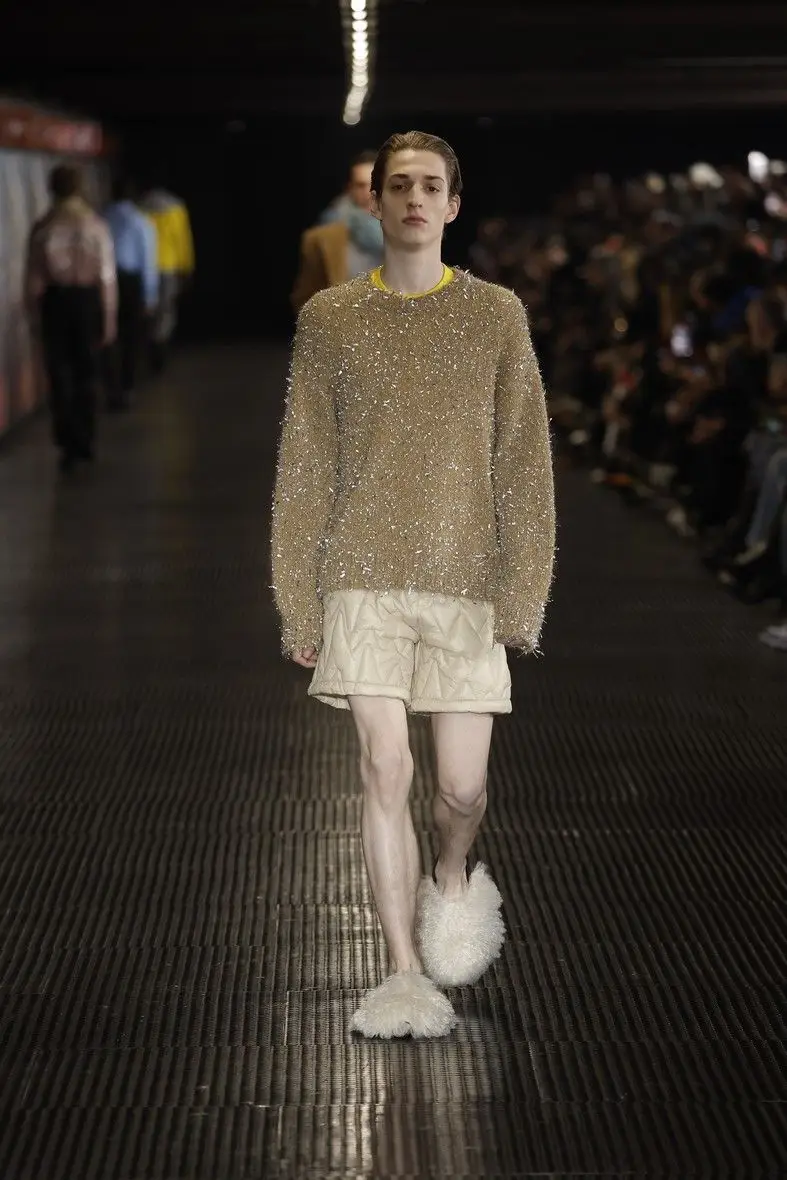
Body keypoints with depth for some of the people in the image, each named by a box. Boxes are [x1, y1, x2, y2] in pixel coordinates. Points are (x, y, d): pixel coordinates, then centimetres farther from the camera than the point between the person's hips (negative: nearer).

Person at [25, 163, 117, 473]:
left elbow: (34, 278, -6)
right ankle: (84, 443, 23)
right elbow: (107, 276, -5)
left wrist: (34, 315, 5)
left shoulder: (43, 228, -8)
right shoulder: (95, 225, -6)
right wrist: (110, 318, 1)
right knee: (86, 374, 15)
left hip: (55, 301, -1)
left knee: (60, 373, 6)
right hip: (89, 299, 1)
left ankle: (69, 444, 0)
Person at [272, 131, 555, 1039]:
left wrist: (523, 594, -4)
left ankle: (452, 880, 35)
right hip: (364, 581, 0)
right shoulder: (330, 320, 5)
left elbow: (524, 465, 3)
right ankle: (405, 975, 4)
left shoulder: (496, 316, 4)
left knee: (462, 785, 1)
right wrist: (299, 605, 3)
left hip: (464, 586, 0)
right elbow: (303, 472, 7)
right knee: (385, 771, -6)